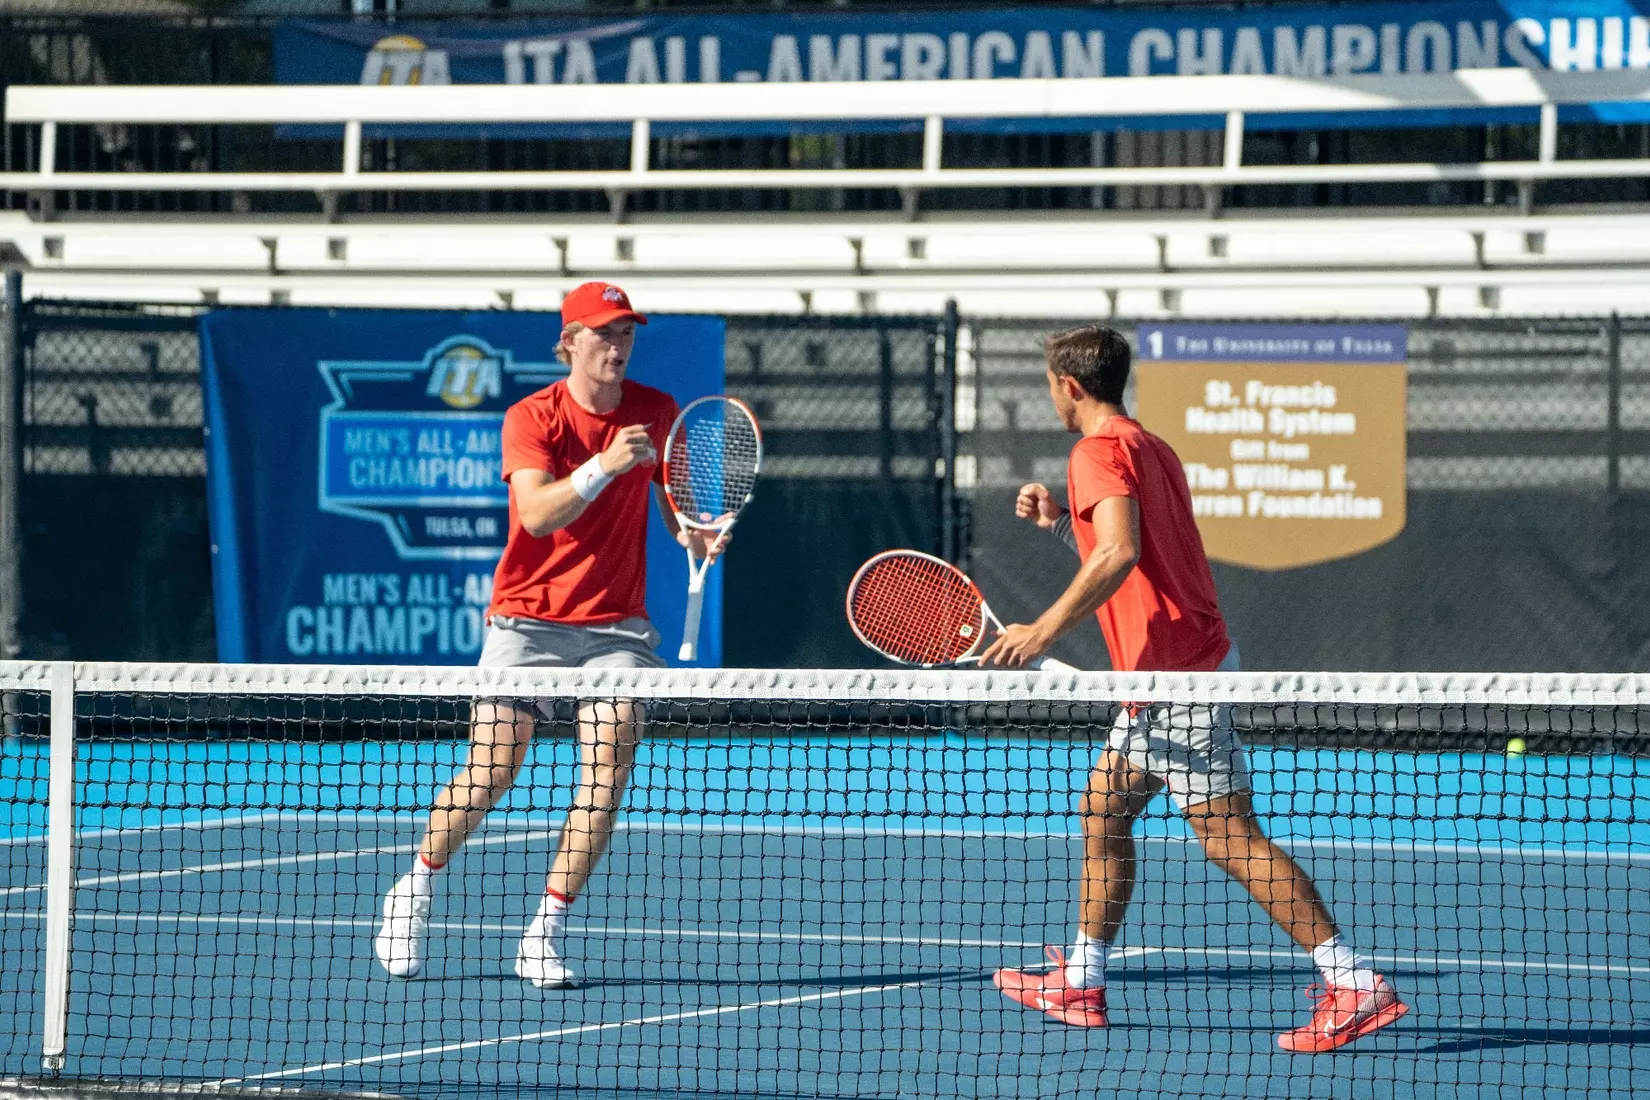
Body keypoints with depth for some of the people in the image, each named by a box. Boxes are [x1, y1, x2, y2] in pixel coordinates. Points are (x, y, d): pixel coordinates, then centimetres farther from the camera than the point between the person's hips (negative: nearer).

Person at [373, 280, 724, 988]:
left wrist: (694, 533, -4)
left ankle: (545, 934, -6)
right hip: (528, 617, -3)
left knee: (609, 770, -14)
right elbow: (537, 513, -22)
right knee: (491, 773, -5)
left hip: (615, 624, 3)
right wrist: (605, 465, -35)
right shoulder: (532, 418, -8)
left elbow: (672, 496, 18)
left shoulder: (656, 413, 3)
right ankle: (415, 891, 22)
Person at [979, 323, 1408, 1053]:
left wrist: (1046, 630, -27)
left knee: (1228, 835, -12)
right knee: (1103, 809, 19)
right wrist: (1058, 521, 19)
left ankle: (1355, 987, -17)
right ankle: (1080, 984, 26)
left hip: (1179, 675, -10)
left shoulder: (1100, 452, -11)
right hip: (1179, 672, 10)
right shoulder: (1148, 449, 18)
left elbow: (1120, 554, -28)